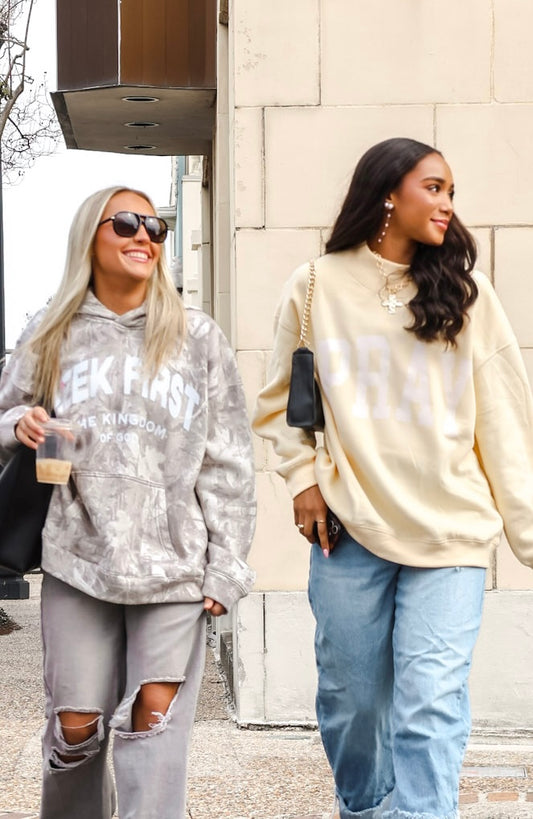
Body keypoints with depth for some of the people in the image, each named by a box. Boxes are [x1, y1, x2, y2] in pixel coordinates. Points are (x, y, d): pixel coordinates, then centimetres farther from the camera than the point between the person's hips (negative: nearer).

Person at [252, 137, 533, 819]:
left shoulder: (465, 294, 6)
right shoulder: (317, 288, 4)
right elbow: (279, 402, 15)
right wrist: (303, 480, 0)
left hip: (452, 532, 0)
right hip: (351, 531, 1)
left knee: (431, 707, -12)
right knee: (350, 698, 10)